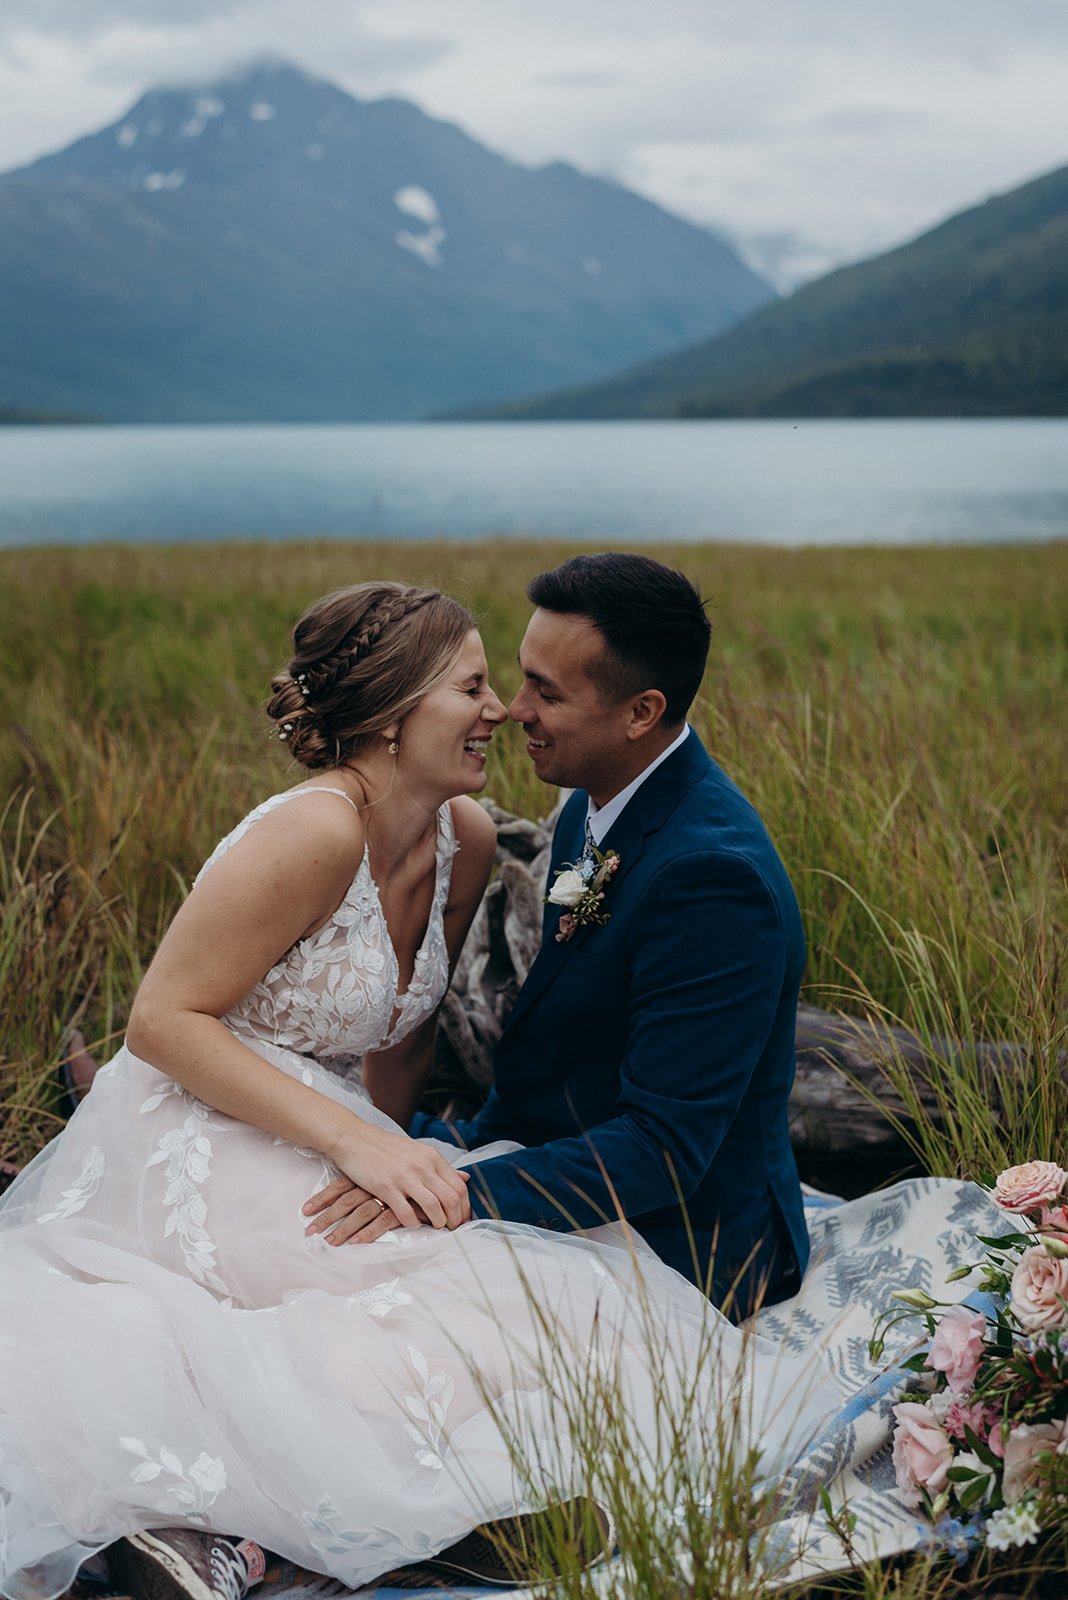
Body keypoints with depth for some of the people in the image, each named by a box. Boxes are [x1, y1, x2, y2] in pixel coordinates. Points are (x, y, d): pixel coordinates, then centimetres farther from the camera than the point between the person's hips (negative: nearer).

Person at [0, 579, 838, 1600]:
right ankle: (205, 1506, -22)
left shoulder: (465, 840, 5)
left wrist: (390, 1156, 6)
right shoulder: (316, 833, -19)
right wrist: (355, 1142, -23)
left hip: (312, 1154, 8)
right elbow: (164, 1020, -18)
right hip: (203, 1163, -8)